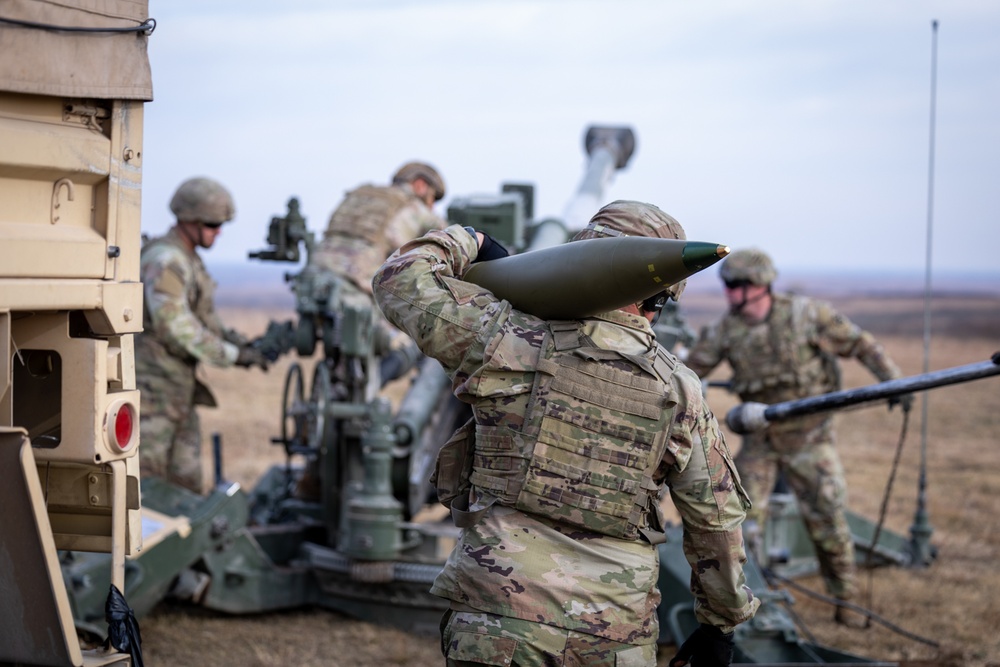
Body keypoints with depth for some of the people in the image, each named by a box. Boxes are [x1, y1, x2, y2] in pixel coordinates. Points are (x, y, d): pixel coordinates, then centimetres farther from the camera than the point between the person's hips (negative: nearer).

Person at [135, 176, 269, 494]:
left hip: (178, 392, 10)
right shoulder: (164, 260, -17)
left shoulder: (188, 260, 15)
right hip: (150, 388, -10)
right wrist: (234, 355, -18)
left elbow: (204, 322, 20)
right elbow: (175, 328, -24)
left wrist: (244, 344, 4)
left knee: (187, 487, 10)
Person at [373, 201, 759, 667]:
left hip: (501, 628, -2)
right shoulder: (679, 391, 2)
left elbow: (400, 280, 8)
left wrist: (468, 242, 25)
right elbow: (717, 522, 9)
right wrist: (721, 623, 22)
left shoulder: (510, 340, -5)